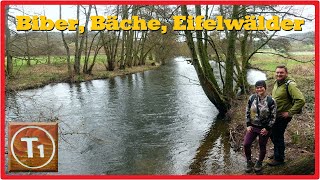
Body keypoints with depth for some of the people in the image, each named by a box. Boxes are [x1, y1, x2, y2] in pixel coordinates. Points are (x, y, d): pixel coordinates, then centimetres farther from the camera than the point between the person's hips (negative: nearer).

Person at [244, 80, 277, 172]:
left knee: (262, 147, 12)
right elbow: (247, 112, 4)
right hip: (252, 127, 3)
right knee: (246, 144, -1)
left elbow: (273, 117, -8)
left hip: (264, 128, -3)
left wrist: (267, 128, -12)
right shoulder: (252, 98, -4)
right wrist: (248, 125, -1)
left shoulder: (271, 101, -14)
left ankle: (259, 163, 37)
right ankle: (249, 162, 23)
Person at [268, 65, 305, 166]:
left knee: (278, 137, 3)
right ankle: (277, 153, 41)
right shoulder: (277, 83, 5)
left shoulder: (290, 85, -22)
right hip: (274, 115, 8)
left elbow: (301, 100, -30)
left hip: (282, 116, -8)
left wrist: (290, 113, -25)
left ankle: (279, 159, 20)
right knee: (272, 134, 21)